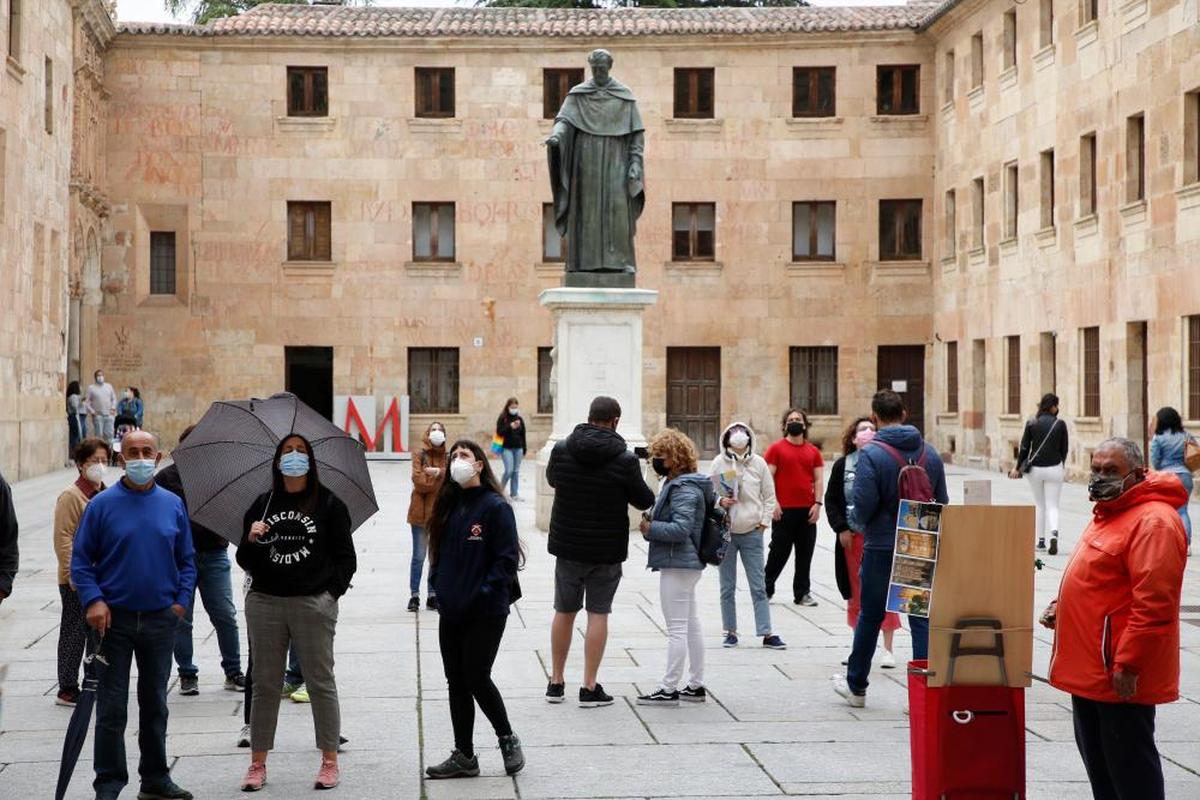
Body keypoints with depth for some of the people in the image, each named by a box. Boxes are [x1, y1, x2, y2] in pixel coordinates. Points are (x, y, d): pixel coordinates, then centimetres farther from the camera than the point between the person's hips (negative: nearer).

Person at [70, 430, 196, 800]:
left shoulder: (173, 505, 5)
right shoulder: (102, 504, -3)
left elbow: (186, 560, 12)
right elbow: (81, 559, -2)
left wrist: (180, 601, 0)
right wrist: (93, 600, -14)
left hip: (161, 619, 3)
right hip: (114, 617, -3)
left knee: (155, 702, 13)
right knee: (112, 707, 0)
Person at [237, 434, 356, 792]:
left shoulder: (329, 504, 4)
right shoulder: (262, 505, 11)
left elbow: (345, 557, 3)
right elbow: (246, 562, 12)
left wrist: (332, 591, -8)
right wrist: (251, 540, -8)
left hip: (313, 602, -2)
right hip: (265, 603, 2)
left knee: (321, 682, 2)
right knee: (265, 684, 6)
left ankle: (330, 762, 10)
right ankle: (257, 764, 13)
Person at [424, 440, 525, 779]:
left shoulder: (496, 507, -8)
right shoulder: (448, 508, 12)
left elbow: (507, 558, -12)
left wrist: (485, 593, -19)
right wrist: (440, 587, 3)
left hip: (486, 613, -7)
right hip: (451, 612, 7)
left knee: (476, 677, -7)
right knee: (457, 681, 9)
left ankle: (508, 739, 16)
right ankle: (464, 756, 17)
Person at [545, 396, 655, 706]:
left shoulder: (561, 450, -6)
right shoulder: (625, 459, -15)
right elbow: (644, 501, -3)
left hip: (567, 546, 3)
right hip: (607, 550, -3)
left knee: (564, 611, 14)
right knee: (598, 614, 5)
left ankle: (556, 682, 21)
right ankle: (589, 687, 4)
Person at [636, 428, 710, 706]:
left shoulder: (685, 489, -17)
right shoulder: (676, 484, 15)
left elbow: (681, 528, -24)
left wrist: (650, 529, -15)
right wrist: (652, 522, 5)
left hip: (678, 565, -11)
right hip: (689, 563, 11)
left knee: (677, 629, -6)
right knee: (692, 625, 14)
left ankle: (669, 689, -1)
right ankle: (696, 685, 20)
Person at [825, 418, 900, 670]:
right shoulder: (842, 465, 5)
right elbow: (831, 500, 6)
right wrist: (841, 529, -4)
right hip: (852, 536, 2)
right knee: (856, 593, 9)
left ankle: (888, 648, 7)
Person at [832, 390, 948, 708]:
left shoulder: (871, 454, -13)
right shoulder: (930, 452, 2)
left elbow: (862, 506, -16)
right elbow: (942, 502, 7)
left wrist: (863, 523, 5)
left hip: (881, 548, -3)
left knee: (870, 617, 11)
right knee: (922, 618, 6)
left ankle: (856, 685, 24)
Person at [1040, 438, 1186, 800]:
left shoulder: (1152, 521, -17)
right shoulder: (1109, 515, 16)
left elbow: (1153, 602, -24)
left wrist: (1128, 665, -25)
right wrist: (1062, 607, 11)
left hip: (1121, 678, -10)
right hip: (1090, 672, 10)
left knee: (1129, 769, -3)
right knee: (1098, 765, 17)